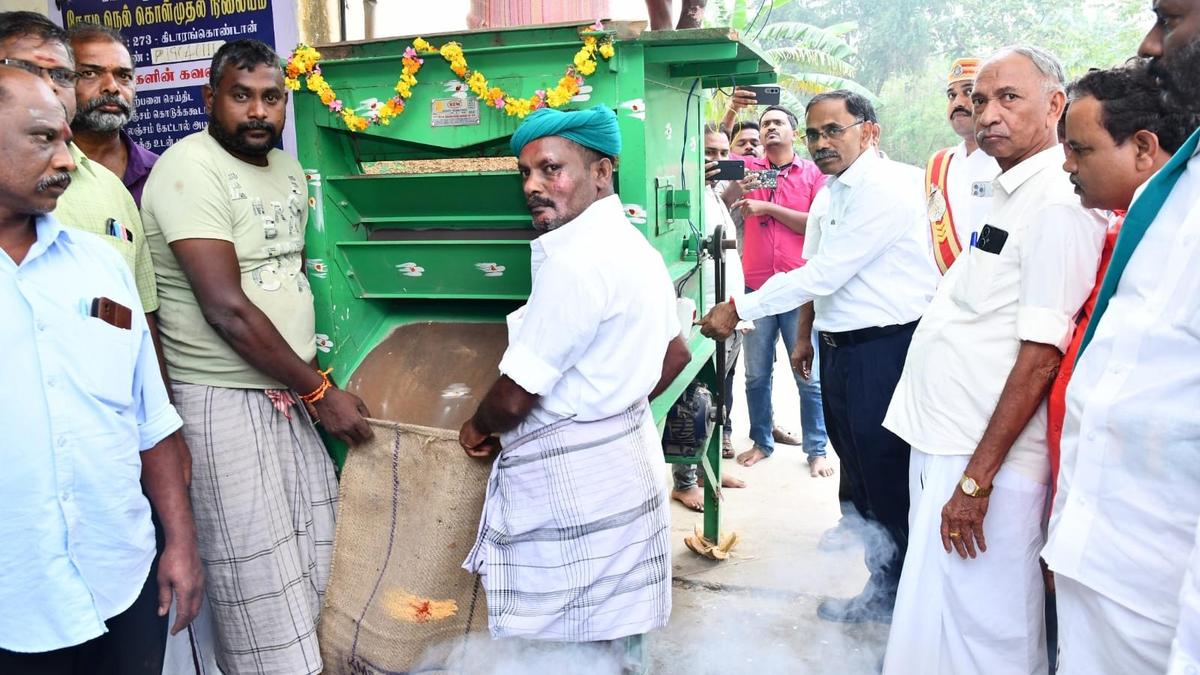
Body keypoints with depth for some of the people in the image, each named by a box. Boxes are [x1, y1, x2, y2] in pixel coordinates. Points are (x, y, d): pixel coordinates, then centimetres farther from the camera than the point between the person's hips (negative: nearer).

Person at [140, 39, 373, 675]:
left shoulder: (290, 172, 12)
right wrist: (321, 391, -14)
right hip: (225, 400, -8)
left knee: (315, 551, 12)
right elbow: (228, 311, -20)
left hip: (290, 390, 8)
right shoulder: (190, 169, -14)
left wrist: (312, 374, 10)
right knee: (258, 571, -1)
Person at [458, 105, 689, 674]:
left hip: (571, 485, -10)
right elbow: (675, 357, 19)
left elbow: (514, 397, -19)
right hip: (626, 466, 10)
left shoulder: (575, 260, -22)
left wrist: (477, 429, 1)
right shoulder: (635, 247, 9)